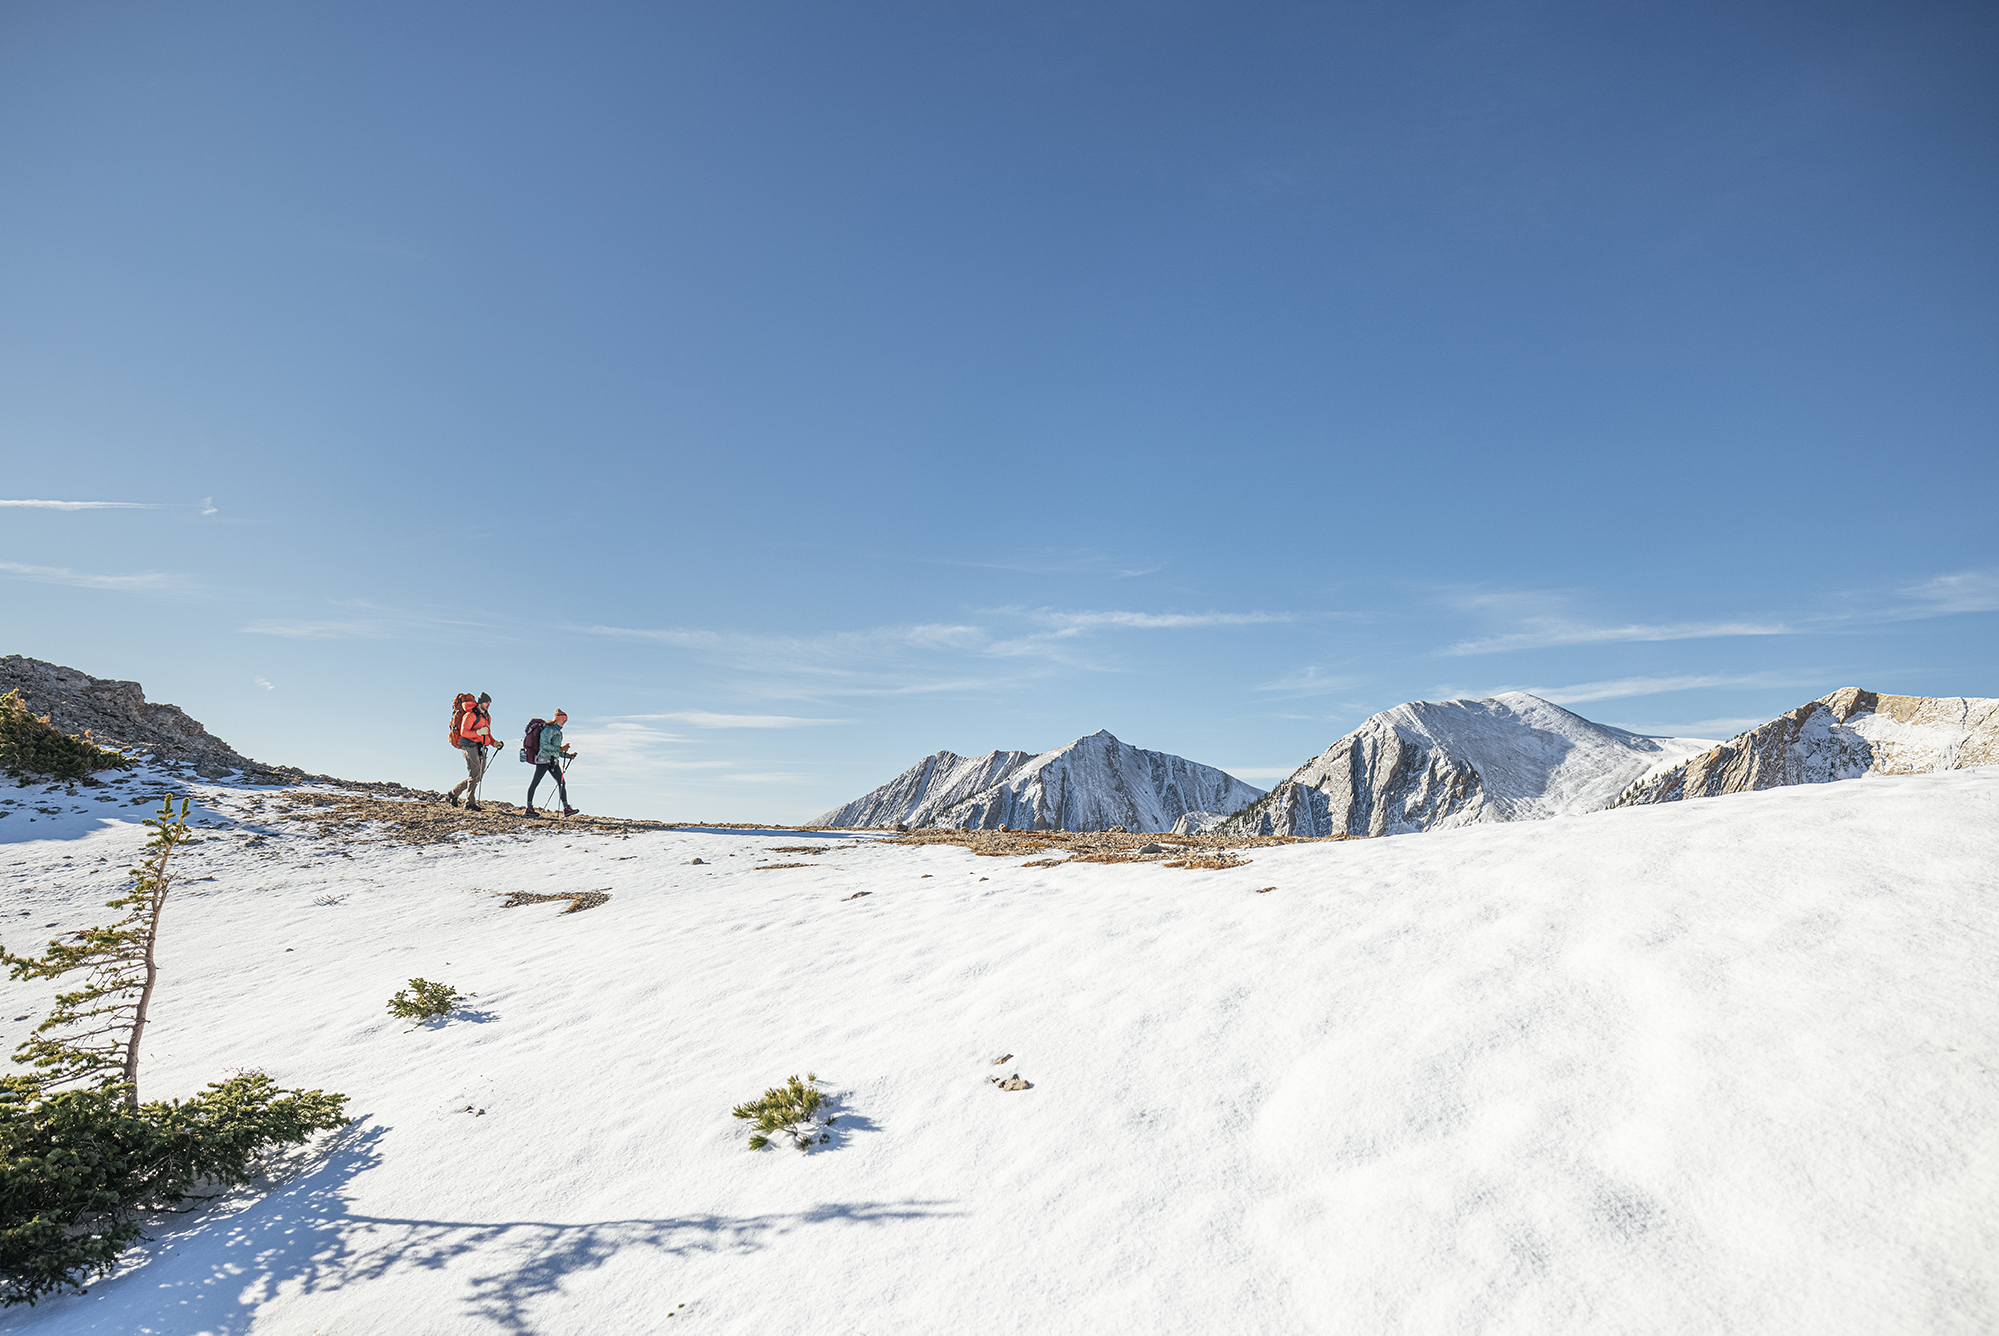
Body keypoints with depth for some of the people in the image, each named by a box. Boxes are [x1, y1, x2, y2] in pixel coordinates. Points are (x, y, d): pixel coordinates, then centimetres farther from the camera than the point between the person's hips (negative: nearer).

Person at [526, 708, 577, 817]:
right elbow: (545, 745, -18)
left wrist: (568, 755, 11)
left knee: (562, 782, -3)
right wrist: (560, 749, -20)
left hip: (554, 761, 9)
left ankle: (566, 809, -8)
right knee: (535, 782, -1)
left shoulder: (558, 732, 22)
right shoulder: (549, 729, -6)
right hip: (544, 759, -9)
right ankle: (529, 807, 5)